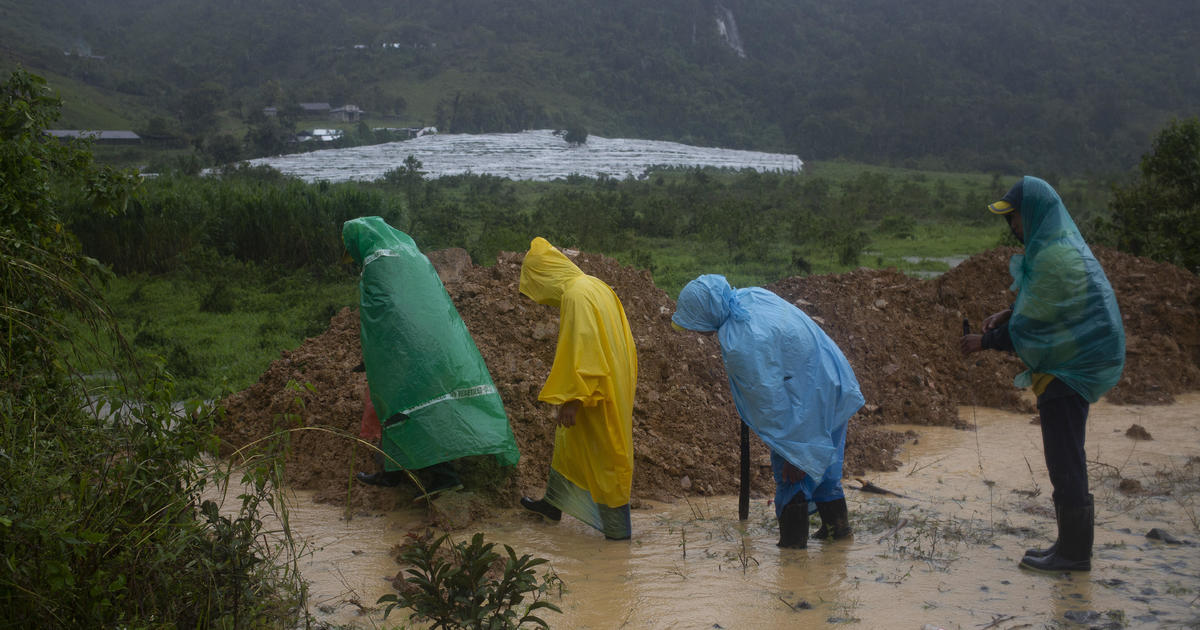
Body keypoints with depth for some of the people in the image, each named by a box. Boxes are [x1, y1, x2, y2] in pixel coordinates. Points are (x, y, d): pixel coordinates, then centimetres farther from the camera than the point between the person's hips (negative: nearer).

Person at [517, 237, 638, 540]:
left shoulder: (577, 296, -22)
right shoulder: (595, 286, 9)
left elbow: (580, 353, -26)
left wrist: (570, 399, -21)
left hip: (594, 391, -10)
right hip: (612, 384, 10)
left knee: (603, 456, 2)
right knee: (568, 441, 23)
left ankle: (618, 528, 12)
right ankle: (553, 503, 39)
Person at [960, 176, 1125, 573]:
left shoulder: (1054, 257, -22)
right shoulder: (1062, 243, 10)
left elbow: (1032, 325, -19)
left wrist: (985, 341, -9)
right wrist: (1009, 314, 7)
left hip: (1067, 369, -10)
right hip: (1076, 361, 10)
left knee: (1064, 460, -3)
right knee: (1066, 456, 16)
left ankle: (1073, 552, 5)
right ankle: (1074, 542, 25)